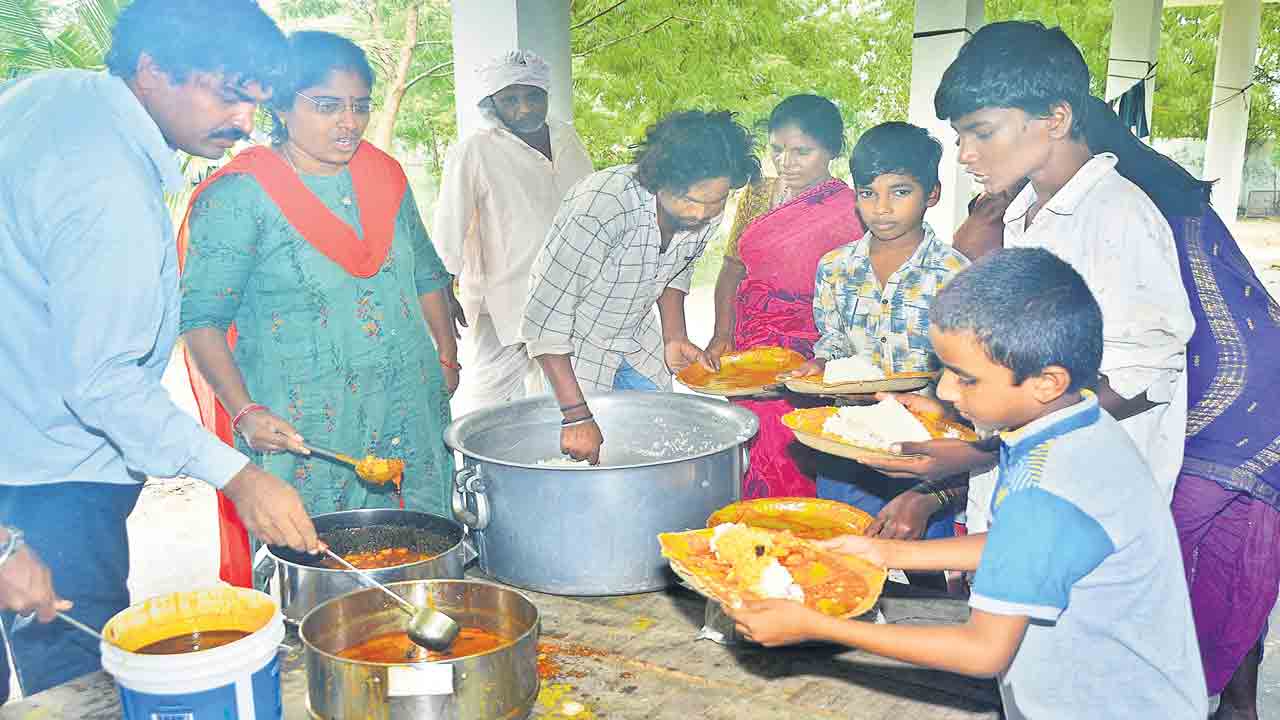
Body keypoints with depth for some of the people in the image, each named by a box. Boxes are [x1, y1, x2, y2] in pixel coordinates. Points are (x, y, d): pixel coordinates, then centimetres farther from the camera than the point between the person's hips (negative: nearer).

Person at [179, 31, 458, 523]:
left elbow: (426, 274, 18)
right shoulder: (239, 196, -9)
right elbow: (201, 319, -8)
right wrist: (246, 413, -18)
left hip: (410, 407, 5)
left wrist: (447, 358, 15)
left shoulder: (384, 174, 8)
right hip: (302, 431, -5)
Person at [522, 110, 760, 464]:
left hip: (638, 342, 6)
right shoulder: (601, 206, -37)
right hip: (573, 347, -5)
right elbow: (544, 321, -34)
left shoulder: (707, 211, -15)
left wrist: (675, 338, -5)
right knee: (588, 463, -5)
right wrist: (577, 416, -35)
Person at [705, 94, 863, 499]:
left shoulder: (848, 211, -7)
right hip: (748, 353, 5)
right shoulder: (756, 197, 11)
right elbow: (732, 268, 14)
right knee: (748, 459, 6)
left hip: (808, 358, -5)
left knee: (794, 474, -5)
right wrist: (722, 336, 2)